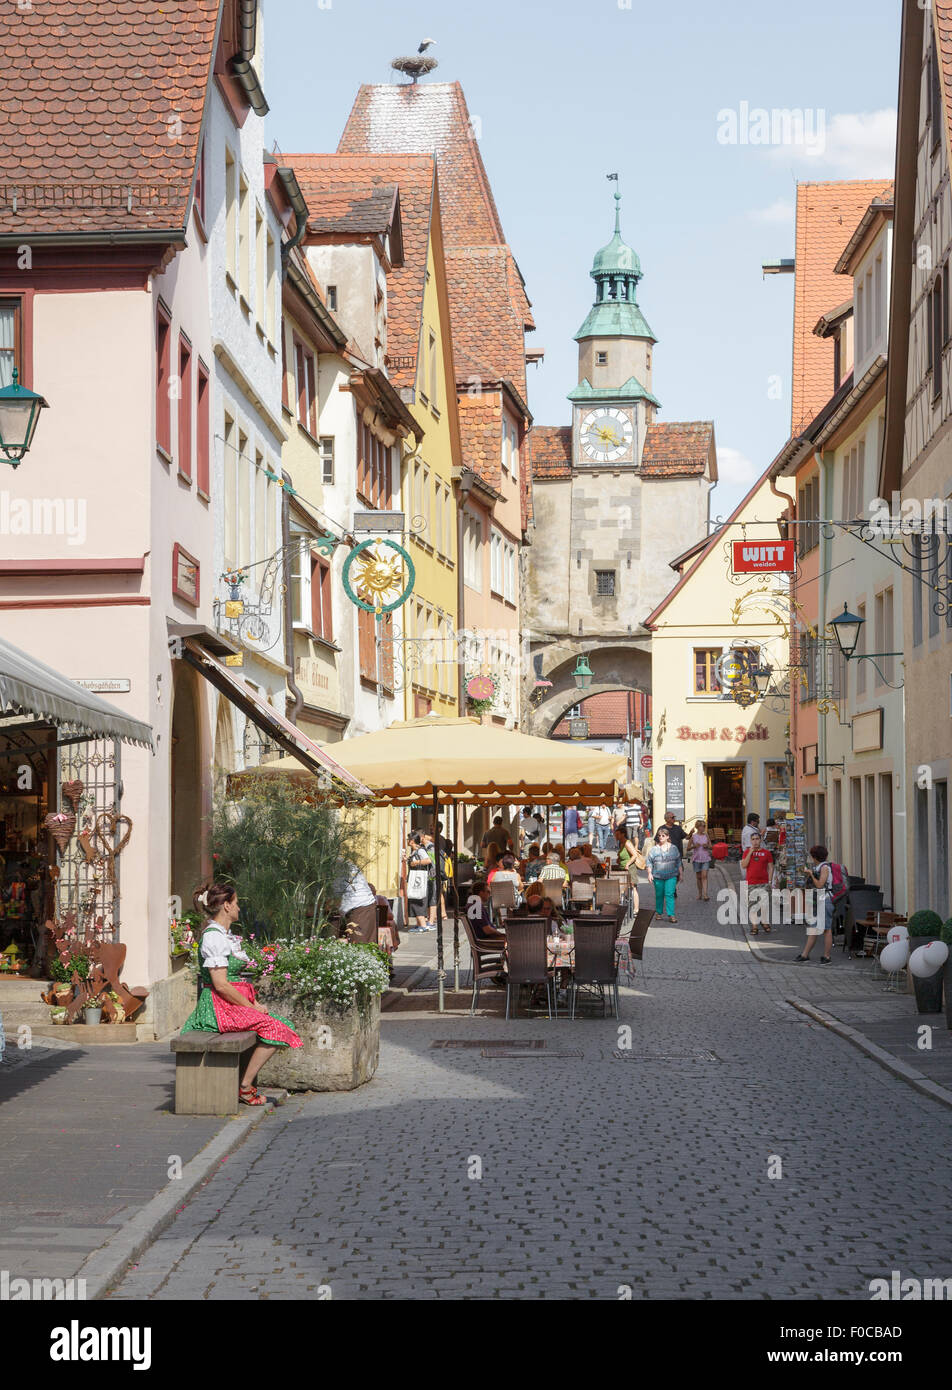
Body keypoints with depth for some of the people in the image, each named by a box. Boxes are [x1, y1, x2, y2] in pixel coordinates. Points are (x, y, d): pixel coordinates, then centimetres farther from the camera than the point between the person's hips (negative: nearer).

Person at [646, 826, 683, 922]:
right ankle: (659, 913, 23)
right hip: (658, 876, 1)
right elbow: (649, 862, 5)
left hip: (671, 876, -1)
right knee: (659, 895, 8)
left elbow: (678, 862, 13)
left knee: (670, 894, -9)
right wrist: (649, 873, -3)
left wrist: (680, 874, 13)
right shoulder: (654, 849, 2)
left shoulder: (673, 848, 5)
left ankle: (671, 915, -10)